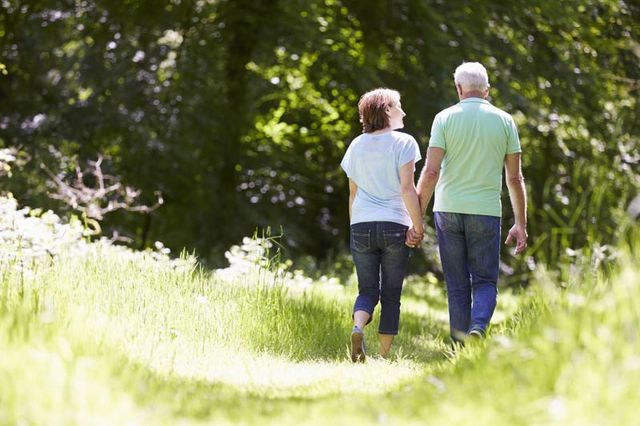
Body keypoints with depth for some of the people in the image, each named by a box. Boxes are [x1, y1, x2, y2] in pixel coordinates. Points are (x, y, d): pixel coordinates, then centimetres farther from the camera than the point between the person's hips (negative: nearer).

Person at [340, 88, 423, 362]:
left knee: (368, 290, 9)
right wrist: (419, 226, -7)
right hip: (395, 226, -3)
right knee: (391, 294, 5)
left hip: (361, 226, 3)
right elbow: (407, 189, -11)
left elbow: (353, 193, 13)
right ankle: (384, 355, 5)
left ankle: (357, 328, -21)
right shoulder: (403, 142, -4)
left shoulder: (357, 145, 10)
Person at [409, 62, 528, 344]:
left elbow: (431, 172, -7)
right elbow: (515, 178, 3)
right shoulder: (504, 121, 3)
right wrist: (520, 224, 10)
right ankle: (478, 327, -20)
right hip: (485, 212, 0)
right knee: (485, 281, 8)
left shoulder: (445, 118, -1)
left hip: (448, 210, 0)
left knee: (457, 285, 9)